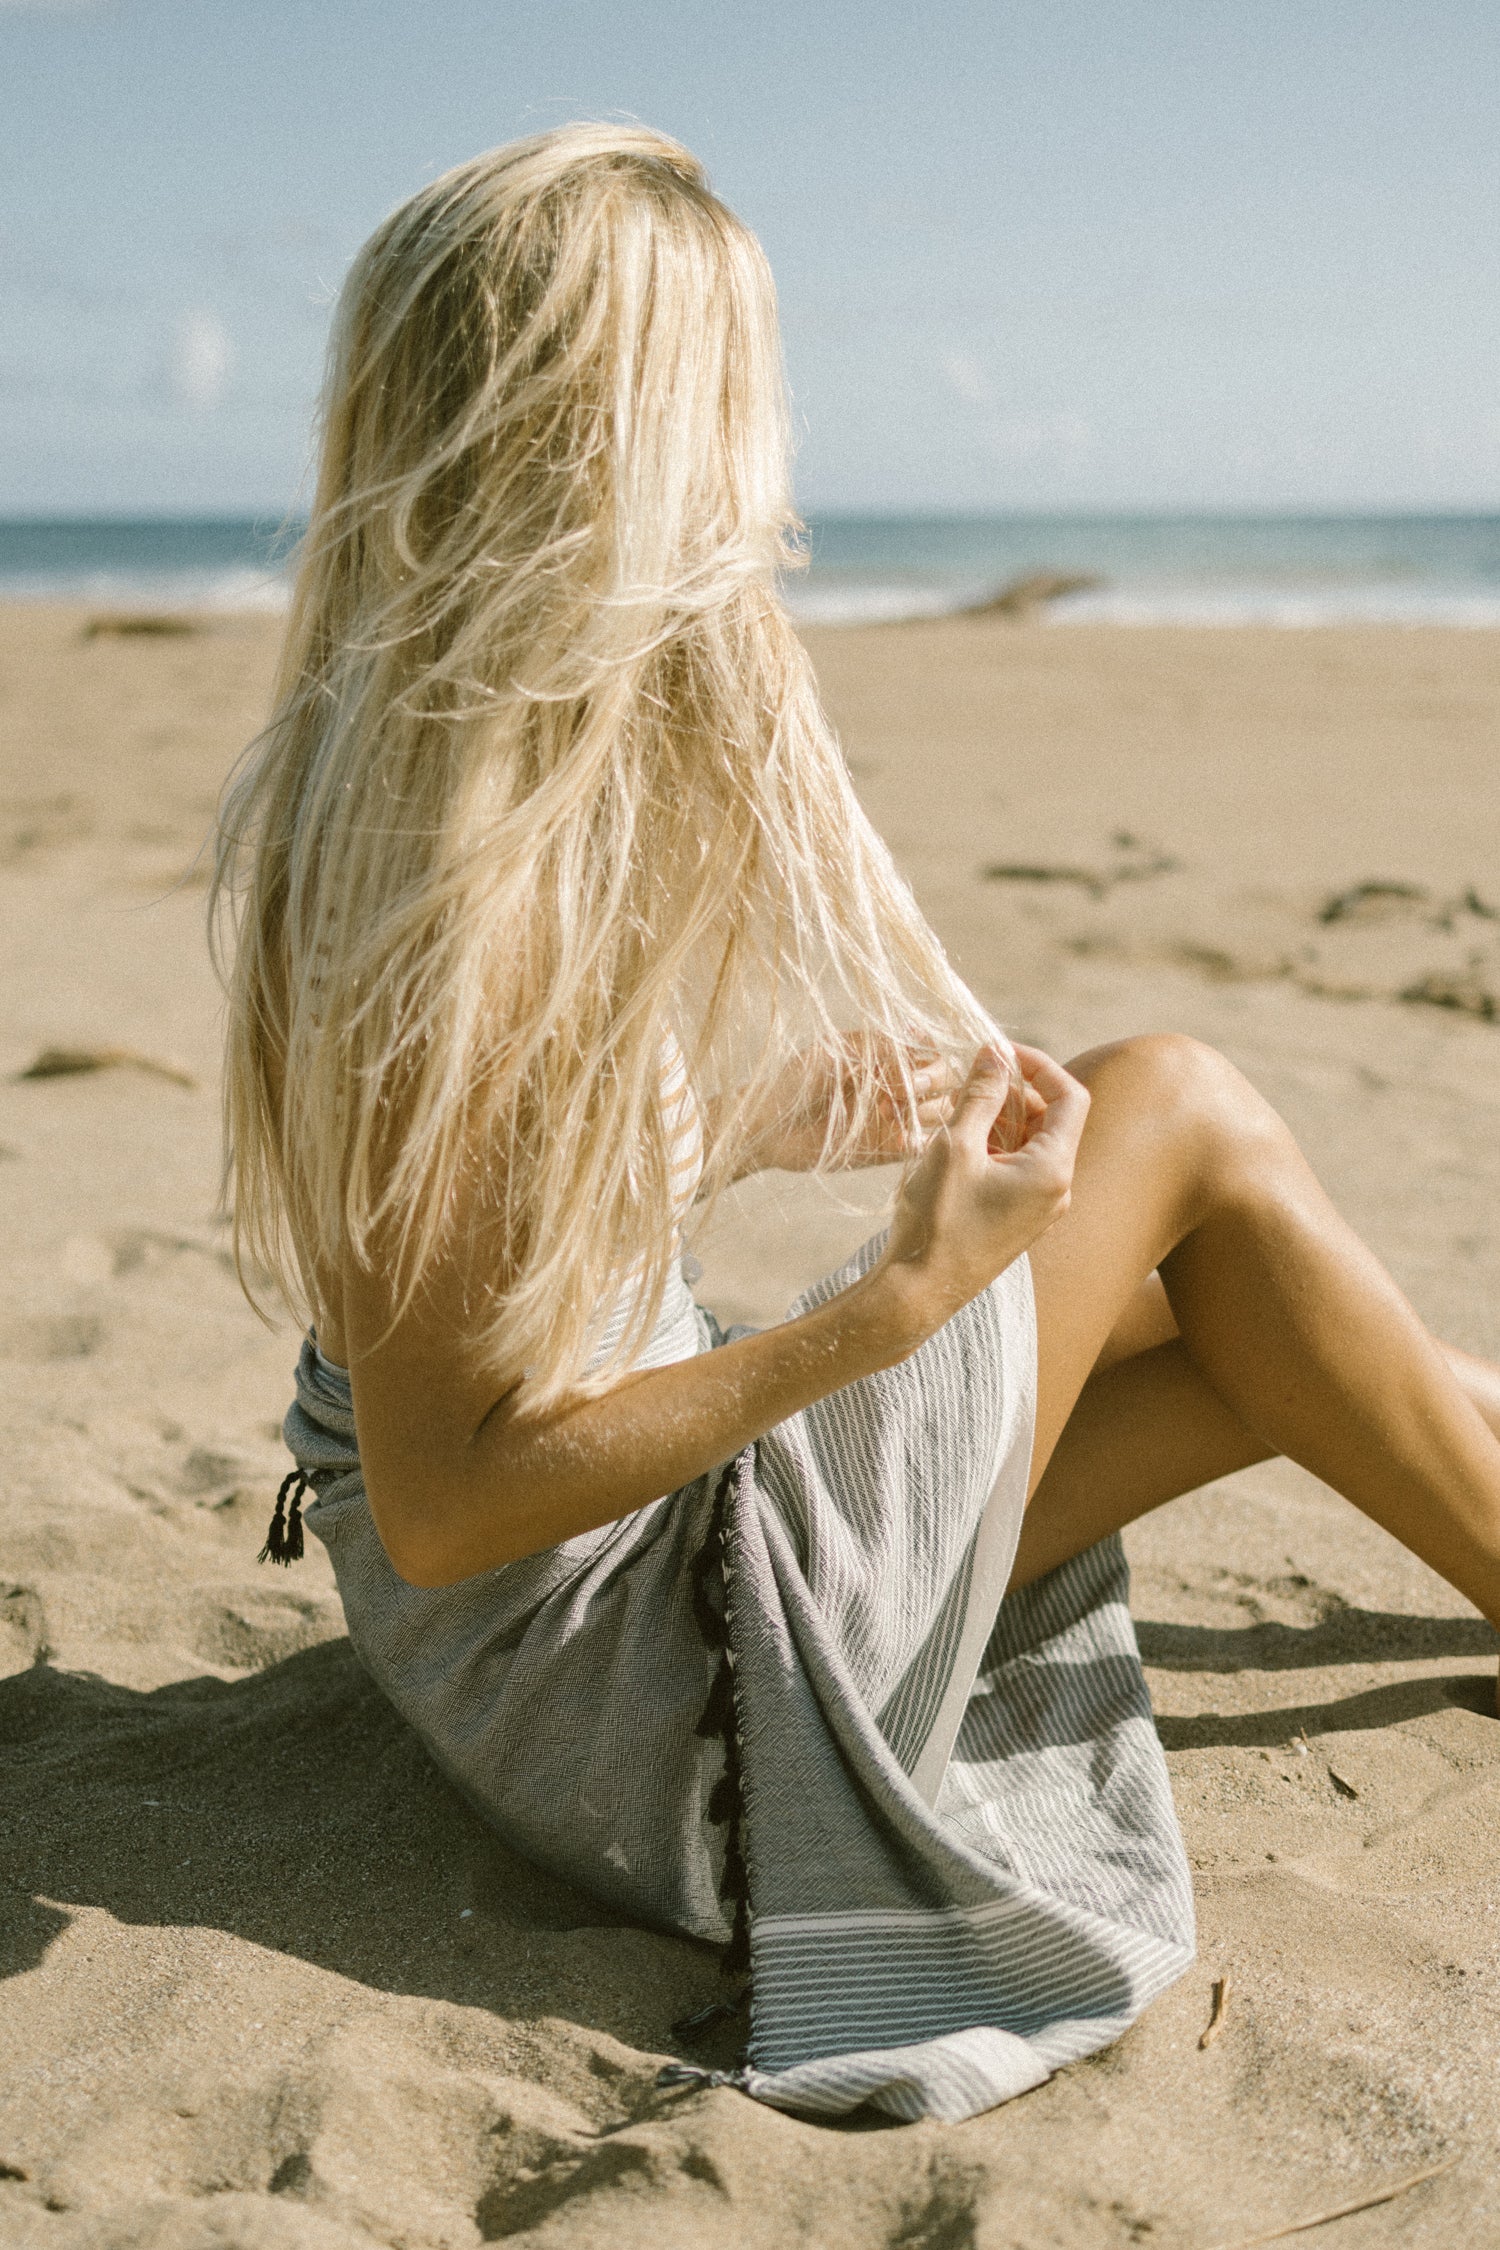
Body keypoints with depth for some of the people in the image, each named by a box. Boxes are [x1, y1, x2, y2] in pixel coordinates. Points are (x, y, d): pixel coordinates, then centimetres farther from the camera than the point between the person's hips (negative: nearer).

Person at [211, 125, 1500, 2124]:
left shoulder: (379, 755, 0)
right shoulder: (467, 891, -28)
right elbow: (440, 1501, -25)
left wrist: (804, 1109, 8)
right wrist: (895, 1299, -26)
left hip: (640, 1546, 9)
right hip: (619, 1683, -8)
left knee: (1262, 1315, 12)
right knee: (1184, 1120, -5)